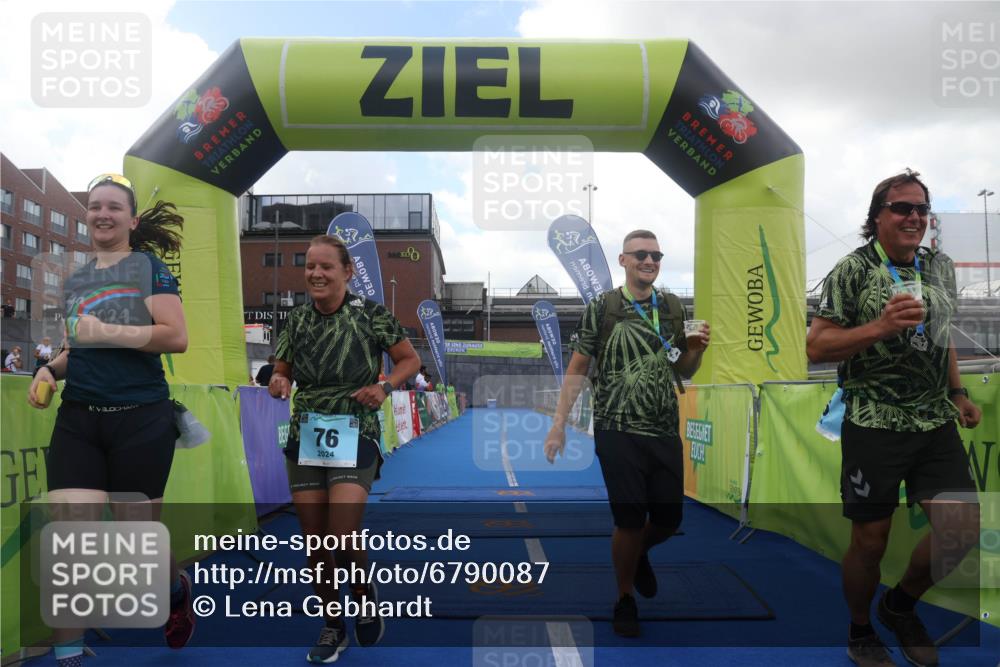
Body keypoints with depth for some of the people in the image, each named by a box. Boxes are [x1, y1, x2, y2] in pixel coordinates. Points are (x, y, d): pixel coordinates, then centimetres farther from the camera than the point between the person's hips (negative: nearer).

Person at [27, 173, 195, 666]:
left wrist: (108, 332, -18)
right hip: (77, 420, 4)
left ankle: (177, 590, 40)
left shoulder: (148, 265, -1)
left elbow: (177, 336, -11)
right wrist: (49, 369, 4)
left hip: (141, 419, -4)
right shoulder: (75, 281, 15)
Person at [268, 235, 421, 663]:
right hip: (305, 439, 4)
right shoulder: (297, 318, 4)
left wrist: (384, 387, -16)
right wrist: (278, 384, -11)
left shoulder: (369, 314, -7)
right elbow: (281, 372, 13)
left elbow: (410, 359, 2)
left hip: (355, 439, -4)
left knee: (343, 538, -11)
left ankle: (364, 592, 23)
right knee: (316, 543, 8)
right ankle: (332, 628, 29)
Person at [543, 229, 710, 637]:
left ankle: (638, 554, 45)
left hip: (665, 433, 4)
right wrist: (558, 425, -6)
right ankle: (625, 599, 25)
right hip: (618, 434, -4)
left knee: (669, 518, 10)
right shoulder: (602, 308, -4)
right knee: (630, 521, -1)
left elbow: (684, 372, 15)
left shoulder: (673, 308, 8)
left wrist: (698, 348, -6)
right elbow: (577, 369, -1)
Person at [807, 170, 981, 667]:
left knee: (963, 528, 0)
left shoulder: (941, 267, 10)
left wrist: (958, 393, 11)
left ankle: (901, 605, 28)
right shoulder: (853, 270, -8)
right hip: (874, 426, -5)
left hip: (936, 424, 5)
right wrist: (881, 327, -23)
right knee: (870, 541, 5)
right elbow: (816, 347, -11)